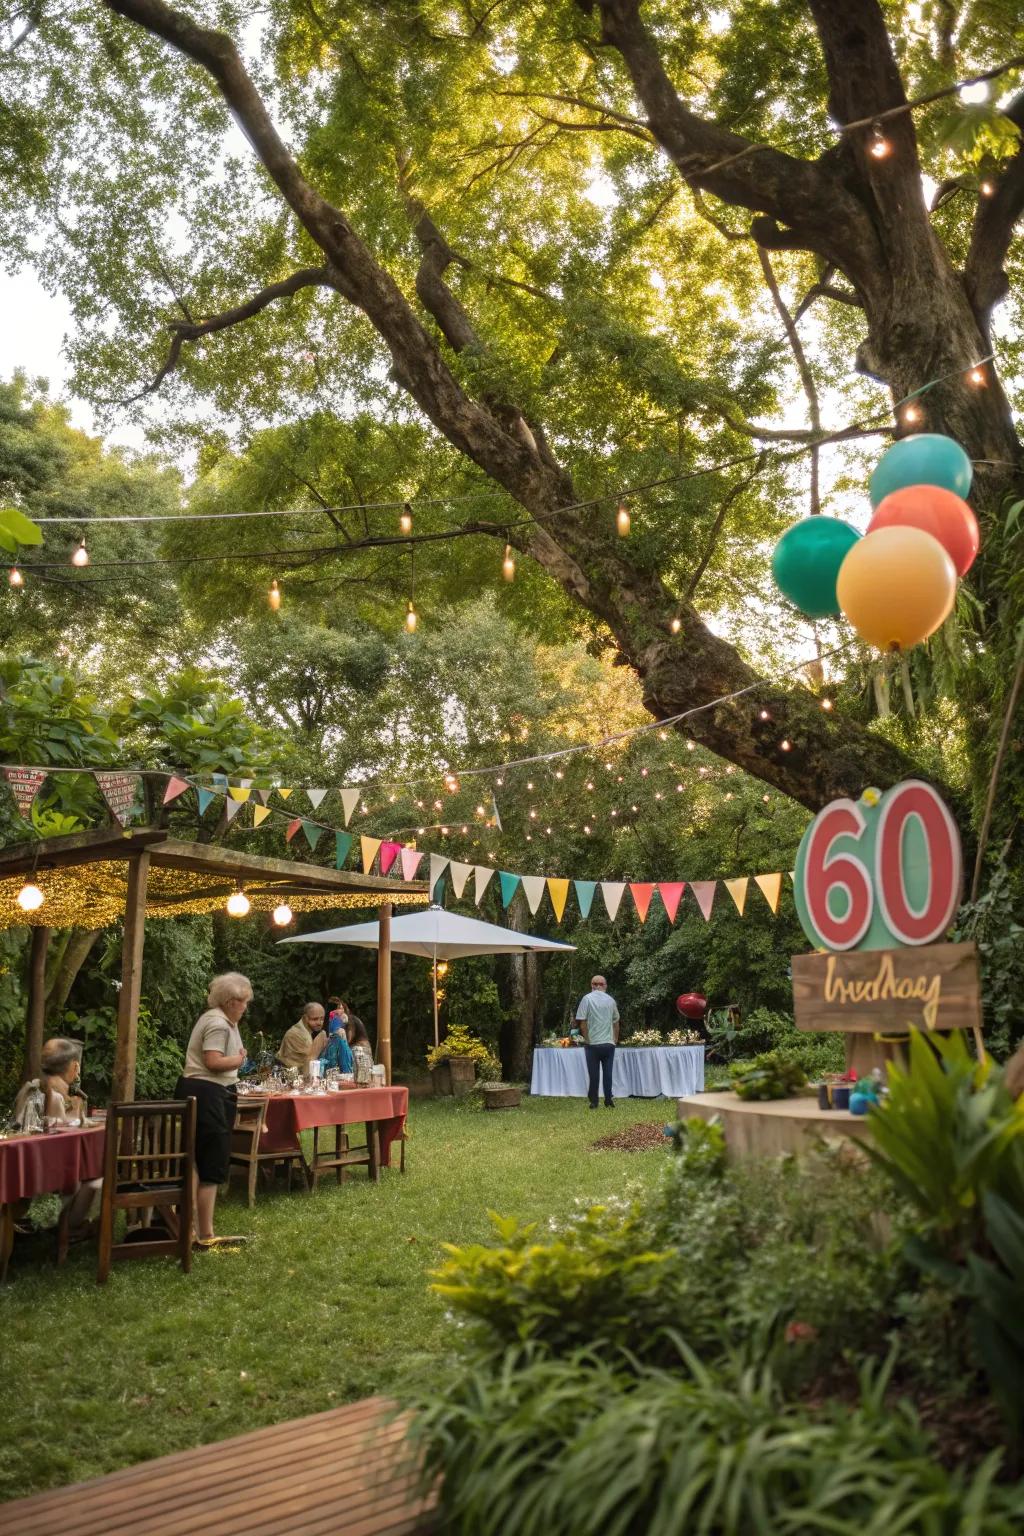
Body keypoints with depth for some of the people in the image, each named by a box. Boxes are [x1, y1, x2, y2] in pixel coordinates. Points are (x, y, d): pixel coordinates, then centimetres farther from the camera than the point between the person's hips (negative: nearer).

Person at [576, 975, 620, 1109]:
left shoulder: (587, 999, -4)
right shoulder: (611, 1000, 6)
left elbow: (582, 1021, -9)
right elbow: (616, 1021, 14)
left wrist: (587, 1039, -3)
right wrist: (615, 1038, 23)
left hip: (593, 1044, -2)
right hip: (609, 1043, 2)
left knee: (594, 1074, 4)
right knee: (608, 1073, 6)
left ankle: (594, 1102, 8)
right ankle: (609, 1101, 3)